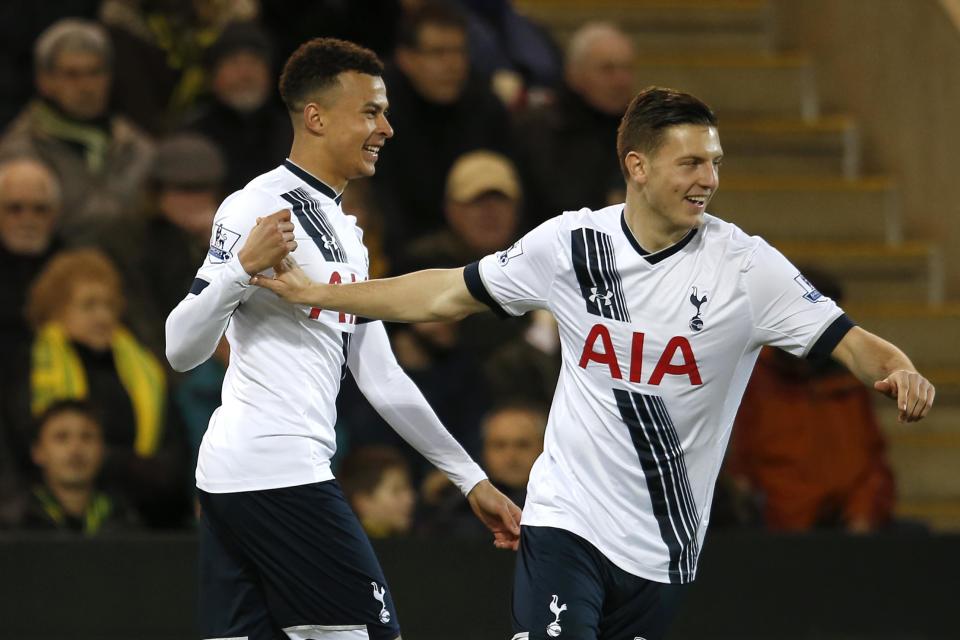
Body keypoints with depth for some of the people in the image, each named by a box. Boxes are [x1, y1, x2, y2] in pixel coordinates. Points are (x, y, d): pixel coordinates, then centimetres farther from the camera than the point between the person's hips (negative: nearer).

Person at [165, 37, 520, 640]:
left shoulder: (344, 232, 21)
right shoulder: (257, 206, -9)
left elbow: (380, 377, 23)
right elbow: (183, 349, -15)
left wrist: (470, 477, 21)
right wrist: (242, 267, -32)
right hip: (278, 473, -9)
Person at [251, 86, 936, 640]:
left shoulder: (745, 265, -7)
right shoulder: (570, 243, -2)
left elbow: (847, 340, -12)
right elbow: (448, 294, 11)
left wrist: (898, 370, -35)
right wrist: (317, 294, 11)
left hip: (664, 546, 0)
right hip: (567, 517, 0)